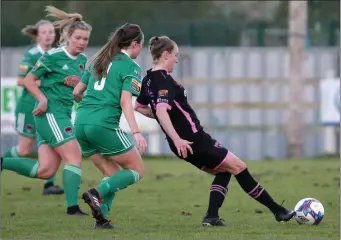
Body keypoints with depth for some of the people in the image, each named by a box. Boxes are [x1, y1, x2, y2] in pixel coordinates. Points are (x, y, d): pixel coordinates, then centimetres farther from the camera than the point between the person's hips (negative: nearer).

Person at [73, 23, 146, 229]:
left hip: (81, 122, 7)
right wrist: (136, 133, -20)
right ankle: (97, 194, -16)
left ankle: (102, 217, 1)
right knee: (137, 169, 5)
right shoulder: (131, 67, -1)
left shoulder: (98, 61, 19)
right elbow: (125, 101, -14)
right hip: (104, 125, -7)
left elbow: (77, 92, 22)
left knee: (113, 173, 18)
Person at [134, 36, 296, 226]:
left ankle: (212, 216, 4)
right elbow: (161, 111, -31)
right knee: (238, 167, -1)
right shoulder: (164, 80, -18)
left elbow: (139, 107, 23)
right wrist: (177, 139, -35)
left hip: (183, 143, 10)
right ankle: (278, 211, 5)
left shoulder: (149, 80, 10)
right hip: (191, 140, -10)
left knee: (224, 170, 19)